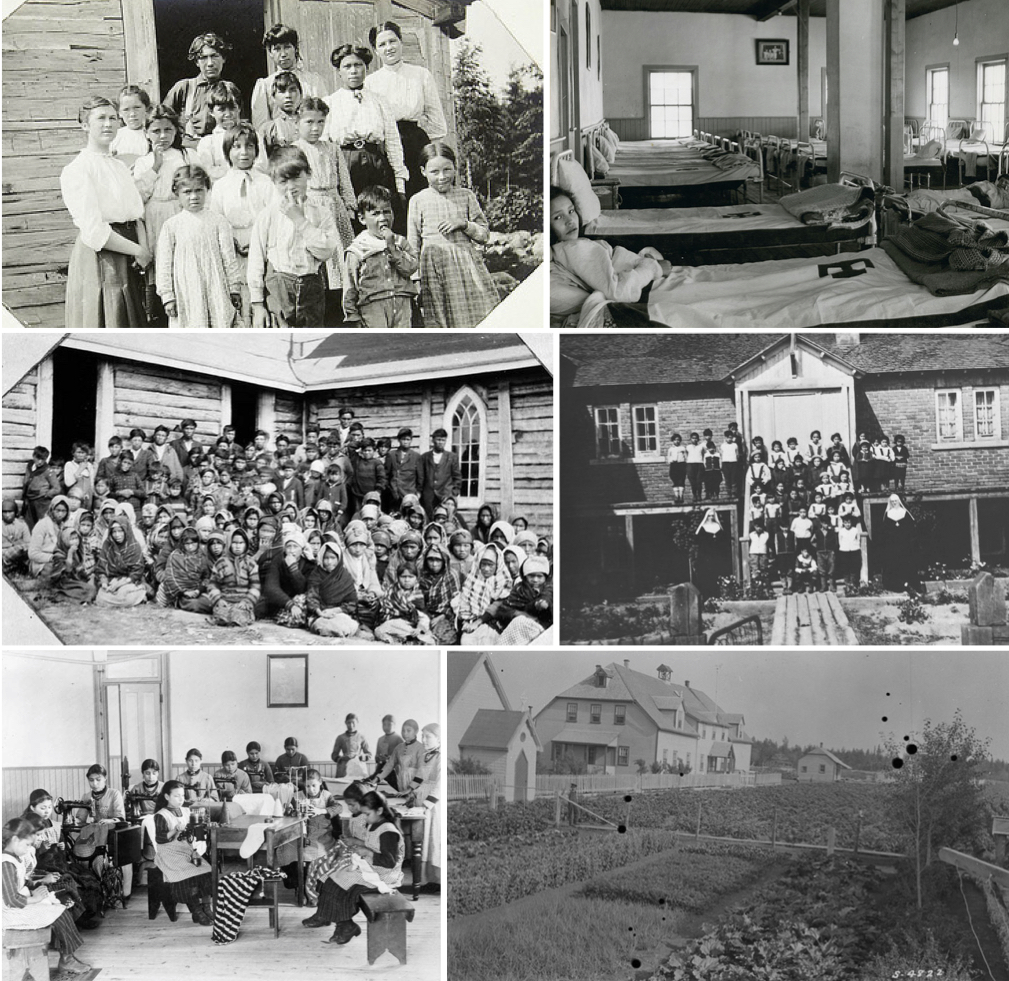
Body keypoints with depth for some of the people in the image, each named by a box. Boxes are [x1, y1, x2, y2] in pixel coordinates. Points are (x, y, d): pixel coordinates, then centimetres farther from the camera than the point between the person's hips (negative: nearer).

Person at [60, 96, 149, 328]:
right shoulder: (77, 170, -8)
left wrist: (145, 247, -8)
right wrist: (138, 251, -14)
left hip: (129, 264, 7)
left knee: (132, 322, 9)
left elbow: (136, 215, 12)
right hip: (98, 259, -7)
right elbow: (93, 230, -17)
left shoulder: (121, 167, 16)